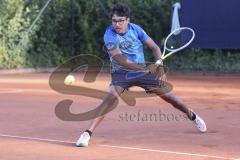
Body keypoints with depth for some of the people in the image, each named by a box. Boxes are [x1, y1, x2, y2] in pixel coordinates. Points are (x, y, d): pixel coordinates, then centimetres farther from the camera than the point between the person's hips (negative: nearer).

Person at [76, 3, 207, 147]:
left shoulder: (135, 29, -8)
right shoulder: (109, 35, -19)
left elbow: (154, 47, -2)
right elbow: (120, 60, -29)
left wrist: (158, 63, -22)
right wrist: (144, 68, -37)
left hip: (143, 70, 3)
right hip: (121, 73, -3)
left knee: (168, 95, 6)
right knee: (112, 96, -30)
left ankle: (192, 115, 34)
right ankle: (88, 133, -31)